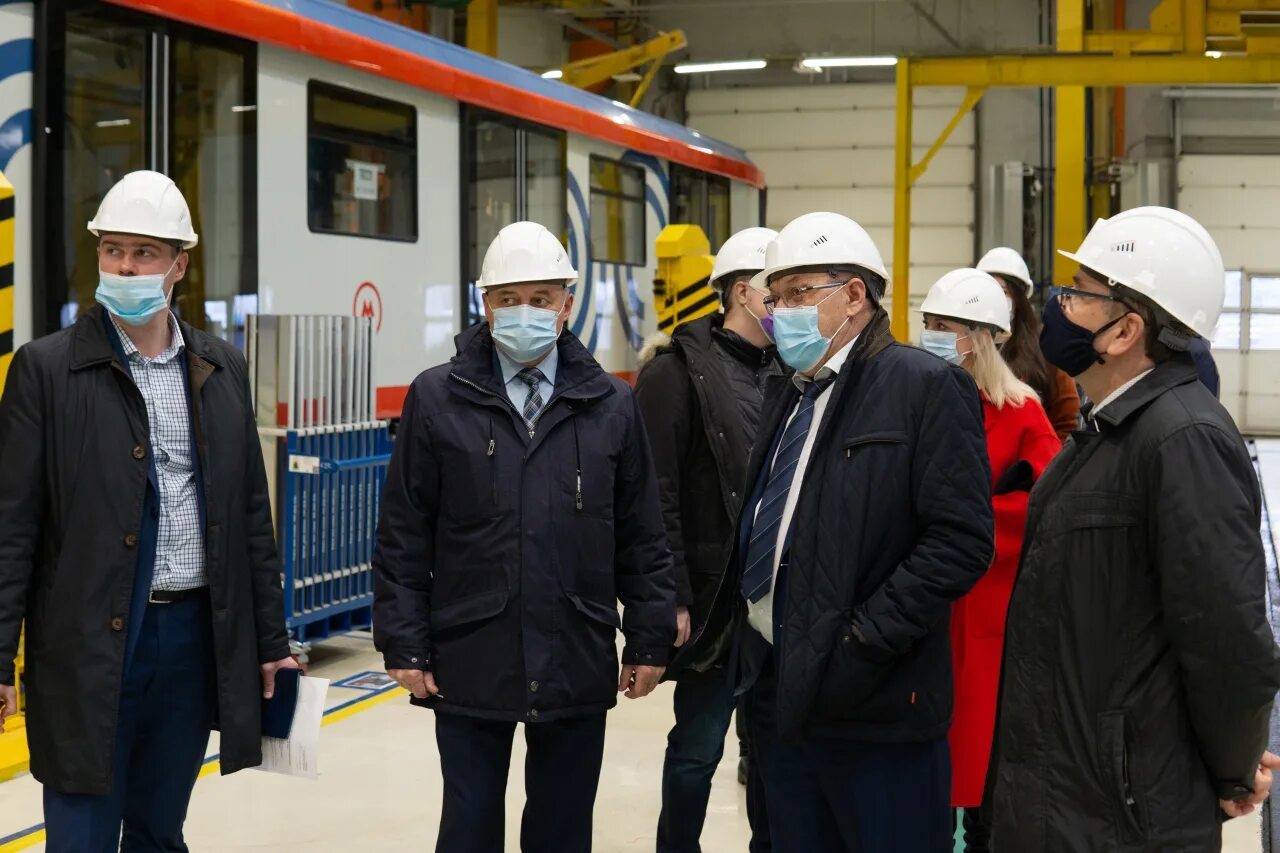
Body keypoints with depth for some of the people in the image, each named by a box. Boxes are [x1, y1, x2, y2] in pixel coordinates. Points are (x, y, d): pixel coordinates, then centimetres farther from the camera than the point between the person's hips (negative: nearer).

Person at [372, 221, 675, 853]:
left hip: (577, 667, 1)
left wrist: (649, 640, 5)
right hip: (469, 666, -1)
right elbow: (403, 538, 0)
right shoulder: (436, 399, -2)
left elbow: (641, 537, 6)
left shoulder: (611, 405, 2)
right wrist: (404, 646, -3)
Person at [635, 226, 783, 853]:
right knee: (698, 746, 5)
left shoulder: (787, 372, 9)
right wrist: (672, 598, -16)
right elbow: (657, 498, -13)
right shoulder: (678, 373, -9)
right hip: (714, 601, -5)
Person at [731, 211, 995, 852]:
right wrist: (754, 641, 7)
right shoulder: (788, 394, 16)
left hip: (874, 707, -7)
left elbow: (960, 540, -16)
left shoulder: (926, 386, -8)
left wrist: (861, 642, -19)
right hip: (781, 698, 7)